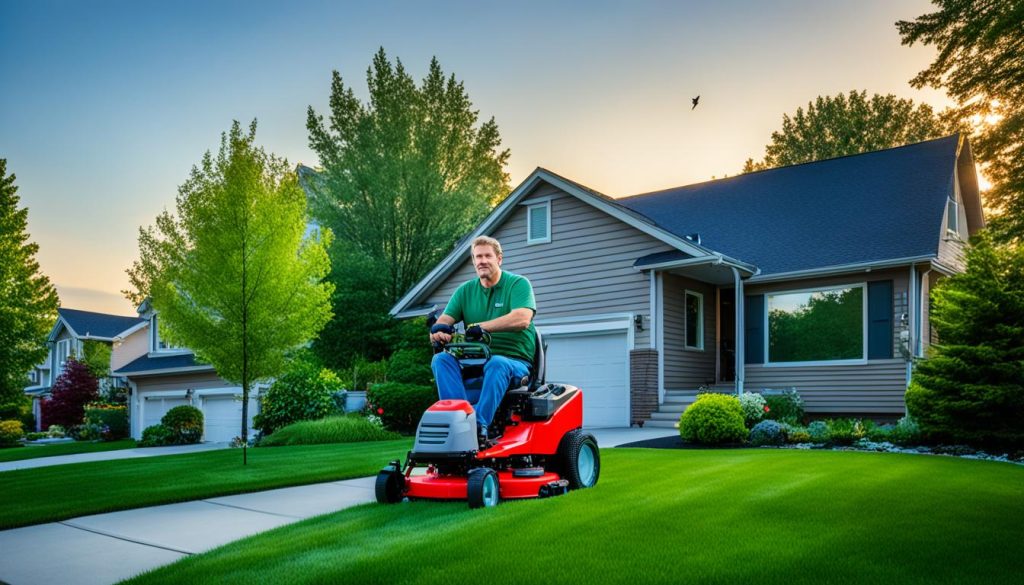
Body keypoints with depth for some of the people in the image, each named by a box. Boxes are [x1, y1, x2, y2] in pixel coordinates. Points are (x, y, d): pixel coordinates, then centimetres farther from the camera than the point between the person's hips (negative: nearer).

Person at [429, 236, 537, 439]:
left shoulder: (518, 284, 1)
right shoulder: (465, 291, 15)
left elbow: (522, 319, -18)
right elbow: (444, 321, 7)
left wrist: (482, 327, -26)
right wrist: (438, 331, -19)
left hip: (514, 362, -4)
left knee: (496, 364, -37)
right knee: (441, 359, -22)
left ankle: (480, 424, -43)